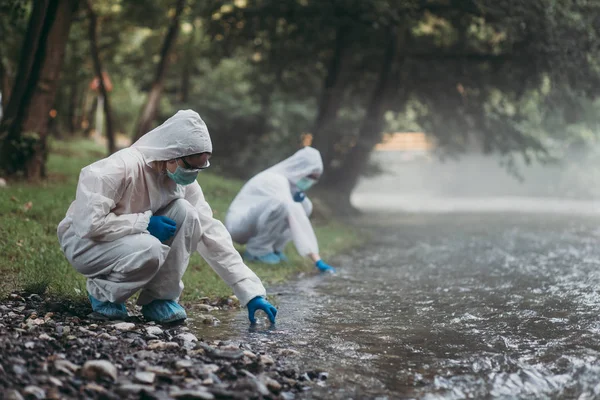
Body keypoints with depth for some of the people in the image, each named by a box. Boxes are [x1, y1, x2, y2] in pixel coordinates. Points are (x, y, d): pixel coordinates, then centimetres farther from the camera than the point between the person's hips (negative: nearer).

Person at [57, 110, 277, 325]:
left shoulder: (183, 181, -9)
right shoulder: (120, 168, -29)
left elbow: (211, 233, -10)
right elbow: (88, 223, -32)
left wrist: (251, 292, -15)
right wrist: (144, 223, -27)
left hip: (133, 237, 6)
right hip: (84, 241, -6)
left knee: (185, 212, -20)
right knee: (149, 249, -36)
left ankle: (159, 297, -10)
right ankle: (102, 292, -6)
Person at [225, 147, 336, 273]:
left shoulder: (291, 179, 5)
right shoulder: (277, 181, -23)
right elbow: (295, 217, -30)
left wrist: (301, 199, -13)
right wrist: (316, 259, -34)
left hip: (254, 228, 9)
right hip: (239, 225, -9)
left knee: (305, 206, 1)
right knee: (280, 204, -33)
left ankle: (273, 247, 1)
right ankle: (257, 249, -15)